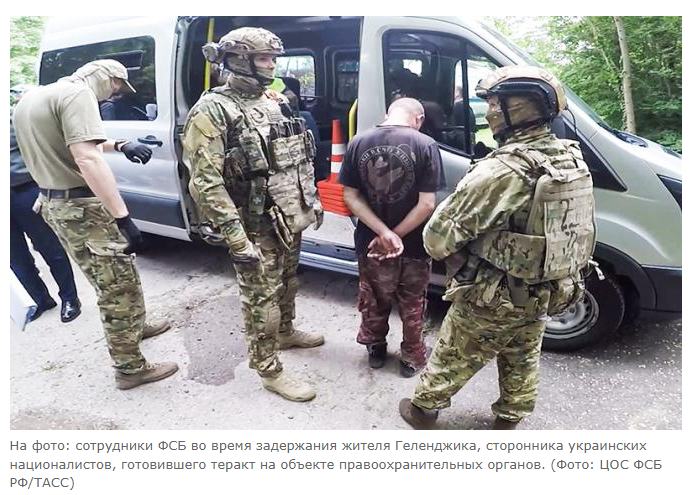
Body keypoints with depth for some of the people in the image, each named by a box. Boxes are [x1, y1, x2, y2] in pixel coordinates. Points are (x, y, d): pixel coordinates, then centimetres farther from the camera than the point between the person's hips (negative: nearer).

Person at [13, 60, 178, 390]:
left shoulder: (32, 97, 16)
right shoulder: (76, 93, -16)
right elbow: (87, 158, -28)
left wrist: (120, 146, 15)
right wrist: (123, 216, -29)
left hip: (52, 203, 10)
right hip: (83, 206, -10)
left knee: (106, 281, 25)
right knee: (120, 286, 1)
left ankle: (134, 327, 44)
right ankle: (130, 368, 11)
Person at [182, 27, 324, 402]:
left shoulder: (275, 102, 10)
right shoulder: (213, 110, -14)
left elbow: (302, 157, 19)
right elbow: (205, 183, -21)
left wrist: (312, 200, 16)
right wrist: (237, 239, -25)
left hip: (291, 220, 8)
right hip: (257, 229, -7)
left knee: (287, 284, 24)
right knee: (262, 300, 4)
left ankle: (285, 333, 47)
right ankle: (269, 371, 20)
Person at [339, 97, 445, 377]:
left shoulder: (359, 142, -6)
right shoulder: (425, 144, -15)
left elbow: (350, 197, -8)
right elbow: (427, 204, -18)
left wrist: (384, 233, -14)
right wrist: (395, 235, -11)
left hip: (369, 242, 2)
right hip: (413, 246, -2)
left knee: (373, 301, 24)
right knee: (412, 304, 20)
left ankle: (375, 349, 42)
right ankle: (412, 358, 35)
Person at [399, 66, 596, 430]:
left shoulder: (502, 171, -30)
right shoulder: (572, 160, -4)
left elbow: (438, 236, -26)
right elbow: (580, 231, 8)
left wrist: (458, 260, -4)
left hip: (492, 299, -7)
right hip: (546, 295, 7)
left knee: (451, 358, 16)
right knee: (522, 362, 27)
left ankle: (423, 408, 37)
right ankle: (509, 420, 47)